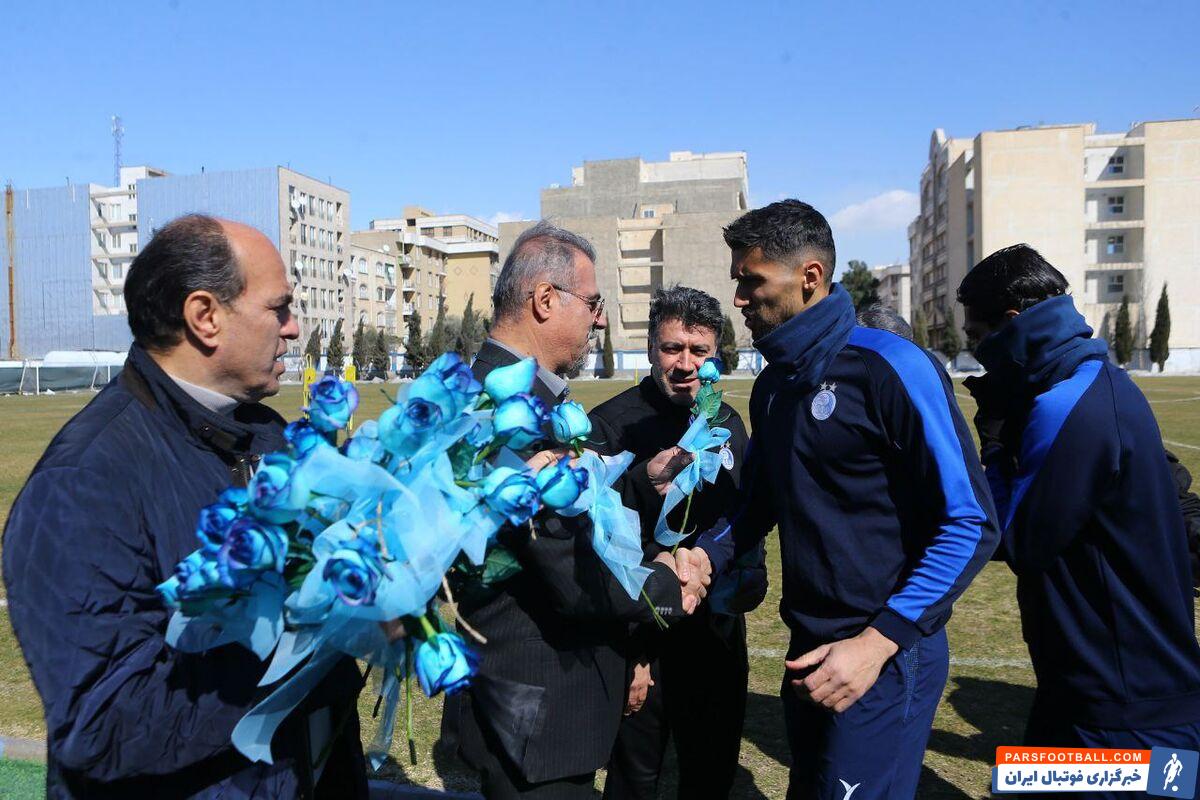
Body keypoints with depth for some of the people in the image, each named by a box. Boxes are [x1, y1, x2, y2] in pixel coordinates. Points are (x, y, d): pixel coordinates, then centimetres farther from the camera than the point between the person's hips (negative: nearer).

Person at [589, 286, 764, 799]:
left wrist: (752, 576, -1)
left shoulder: (728, 422, 5)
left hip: (721, 638, 6)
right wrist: (625, 651, -15)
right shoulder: (611, 425, -15)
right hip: (644, 642, -5)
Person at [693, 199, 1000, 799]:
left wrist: (877, 642, -22)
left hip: (887, 655, -7)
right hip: (809, 649, 8)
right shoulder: (772, 384, 7)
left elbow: (971, 524, -17)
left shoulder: (890, 367, -16)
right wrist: (705, 557, -3)